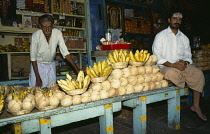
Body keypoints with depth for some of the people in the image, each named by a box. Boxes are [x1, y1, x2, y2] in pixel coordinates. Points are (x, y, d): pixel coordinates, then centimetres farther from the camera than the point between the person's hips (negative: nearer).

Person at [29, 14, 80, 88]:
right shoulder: (36, 35, -22)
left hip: (51, 64, 2)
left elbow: (65, 52, -17)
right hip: (38, 64, -2)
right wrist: (37, 77, -19)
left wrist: (77, 69, -25)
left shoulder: (58, 33, -18)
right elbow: (33, 57, -17)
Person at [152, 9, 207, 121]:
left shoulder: (184, 38, 17)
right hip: (165, 67, -4)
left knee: (198, 73, -21)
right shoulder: (160, 36, 2)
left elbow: (188, 56, 16)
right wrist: (172, 65, -20)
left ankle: (196, 105, -10)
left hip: (182, 66, 5)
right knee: (173, 73, -37)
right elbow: (157, 57, -8)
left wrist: (185, 62, -10)